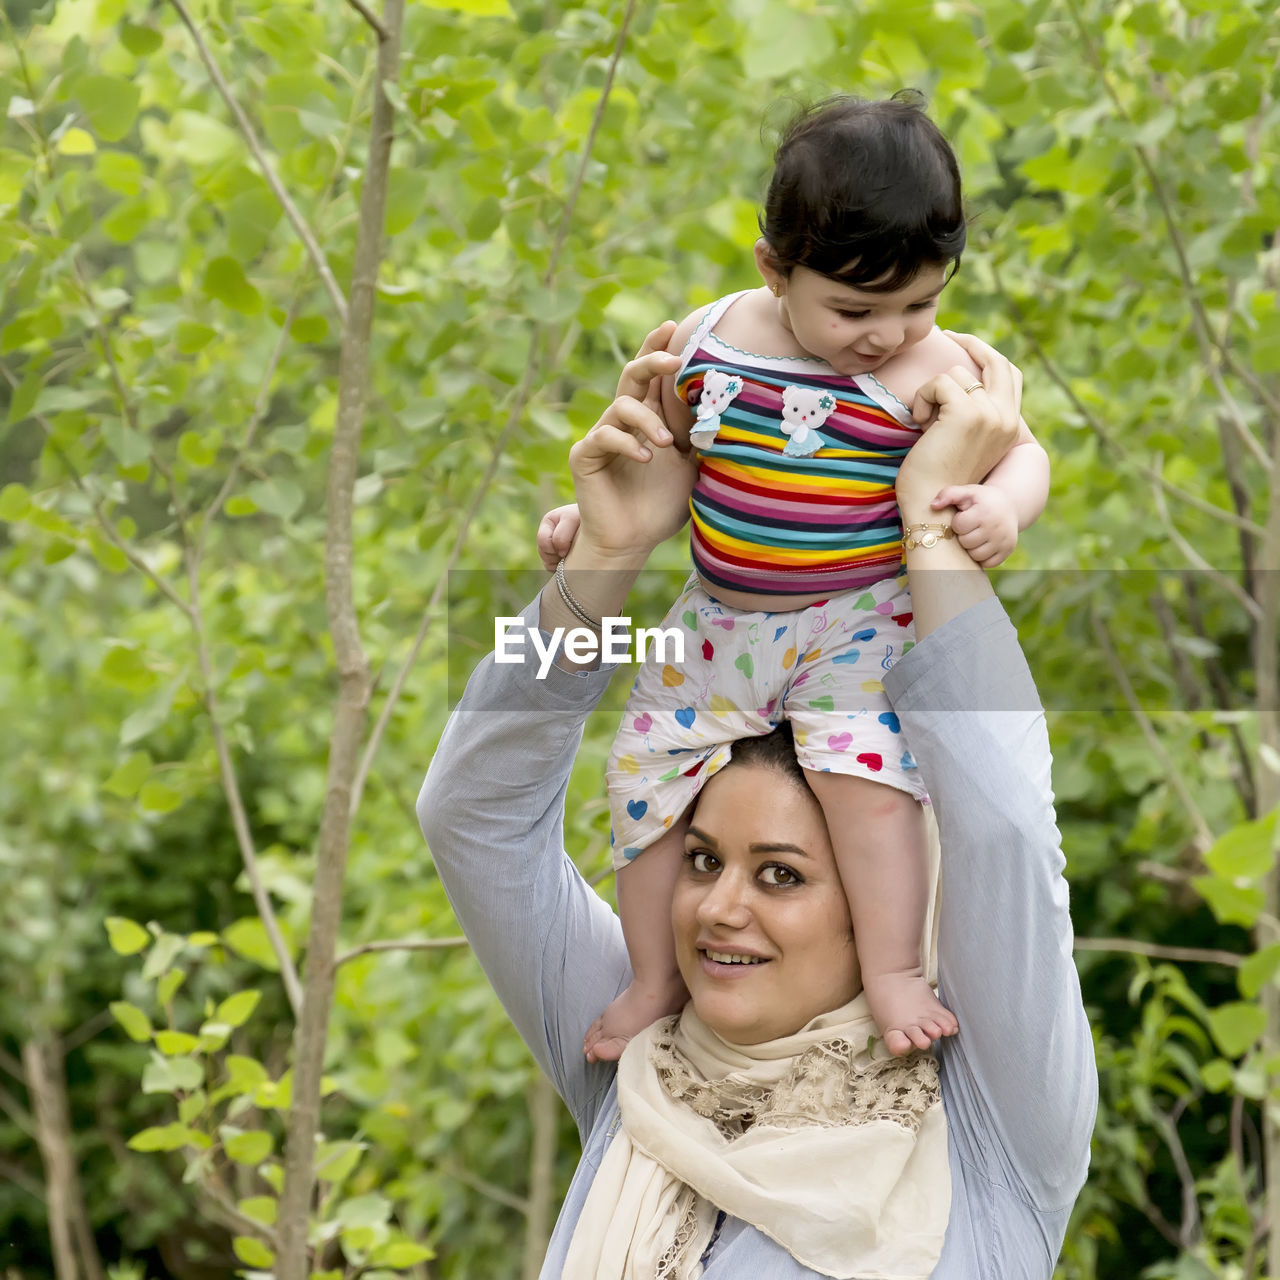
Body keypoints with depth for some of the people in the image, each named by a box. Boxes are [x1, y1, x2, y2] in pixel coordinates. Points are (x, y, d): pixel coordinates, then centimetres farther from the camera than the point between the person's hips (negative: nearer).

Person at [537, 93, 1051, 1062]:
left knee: (867, 772, -27)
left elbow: (1023, 454, -9)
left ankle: (893, 973, -14)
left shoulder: (928, 371, -11)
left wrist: (1003, 508, -30)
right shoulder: (707, 343, -1)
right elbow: (664, 454, 14)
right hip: (719, 622, 4)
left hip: (860, 624, -4)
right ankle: (656, 981, 18)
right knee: (647, 774, 1)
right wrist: (593, 513, 3)